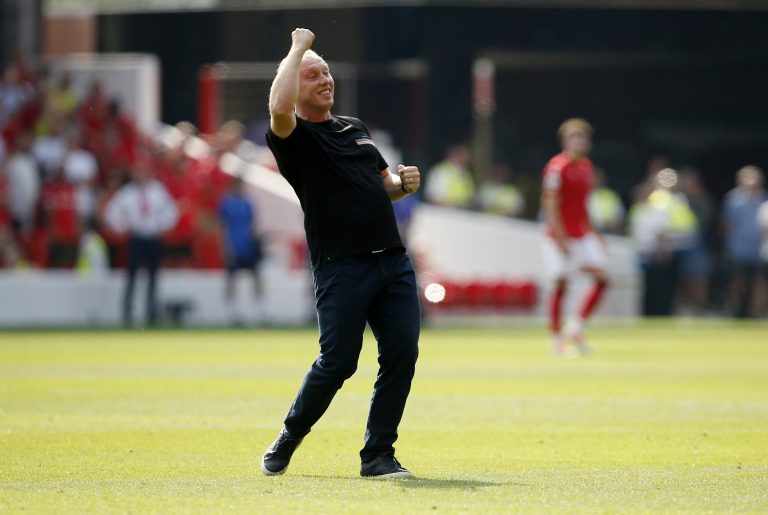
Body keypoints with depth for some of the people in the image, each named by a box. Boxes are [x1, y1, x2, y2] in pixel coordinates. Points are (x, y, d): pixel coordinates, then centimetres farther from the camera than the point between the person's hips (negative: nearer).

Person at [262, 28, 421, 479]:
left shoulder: (356, 129, 22)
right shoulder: (293, 138, -1)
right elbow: (280, 107, -25)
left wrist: (404, 183, 6)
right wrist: (298, 48, -12)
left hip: (394, 262, 6)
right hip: (342, 267, -6)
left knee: (402, 354, -5)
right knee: (338, 361, -8)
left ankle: (378, 454, 4)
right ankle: (289, 438, 16)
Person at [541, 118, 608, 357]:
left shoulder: (586, 167, 13)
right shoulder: (557, 167, -11)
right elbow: (551, 205, -15)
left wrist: (595, 235, 18)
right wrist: (561, 238, -20)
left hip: (584, 234, 7)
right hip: (562, 236, -7)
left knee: (601, 278, -5)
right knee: (561, 284, -2)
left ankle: (575, 327, 4)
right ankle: (557, 339, 8)